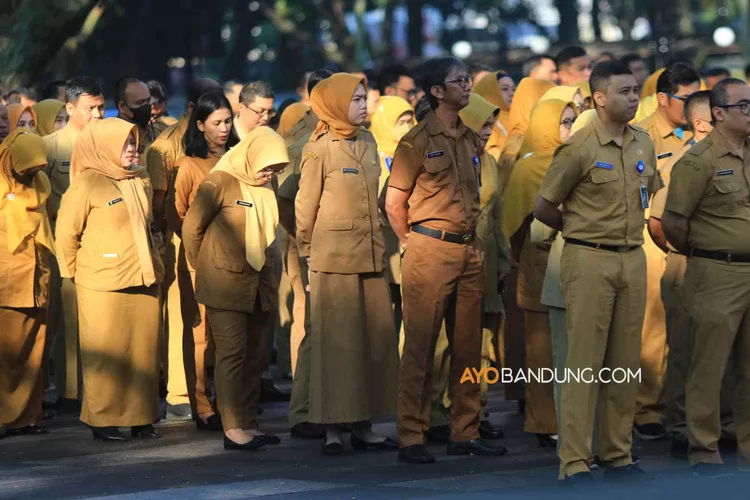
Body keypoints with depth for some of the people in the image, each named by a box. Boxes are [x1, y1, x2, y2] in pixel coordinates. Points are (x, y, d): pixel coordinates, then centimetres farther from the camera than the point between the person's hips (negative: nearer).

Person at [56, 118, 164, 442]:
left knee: (144, 351, 6)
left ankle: (140, 418, 12)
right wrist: (75, 271, 1)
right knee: (106, 354, -2)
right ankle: (102, 421, 5)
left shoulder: (141, 181, 11)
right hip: (103, 286, -6)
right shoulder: (88, 184, -10)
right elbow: (66, 231, -6)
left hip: (142, 281, 6)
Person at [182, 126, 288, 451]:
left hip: (259, 284, 7)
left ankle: (248, 424, 14)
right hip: (226, 286, -7)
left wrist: (264, 271, 14)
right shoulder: (221, 182, -10)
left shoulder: (266, 188, 12)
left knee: (255, 356, 8)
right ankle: (233, 429, -10)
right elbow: (192, 226, -6)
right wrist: (203, 267, 3)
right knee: (232, 354, -9)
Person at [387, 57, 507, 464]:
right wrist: (414, 244, 1)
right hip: (430, 251, -6)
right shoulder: (417, 141, -6)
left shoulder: (471, 140, 13)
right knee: (420, 346, -4)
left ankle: (465, 432, 15)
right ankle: (411, 438, -2)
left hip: (469, 251, 6)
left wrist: (471, 239, 15)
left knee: (468, 345, 8)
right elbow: (394, 201, -4)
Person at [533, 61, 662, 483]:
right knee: (585, 361, -4)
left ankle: (619, 455, 15)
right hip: (590, 260, -6)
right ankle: (575, 461, -1)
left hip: (634, 259, 6)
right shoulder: (580, 148, -10)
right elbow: (544, 208, -3)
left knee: (627, 361, 8)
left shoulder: (645, 144, 7)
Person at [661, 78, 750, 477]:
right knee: (709, 367, -1)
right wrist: (698, 252, 6)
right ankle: (703, 450, 7)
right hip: (717, 275, -6)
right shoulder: (700, 161, -10)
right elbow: (673, 220, -8)